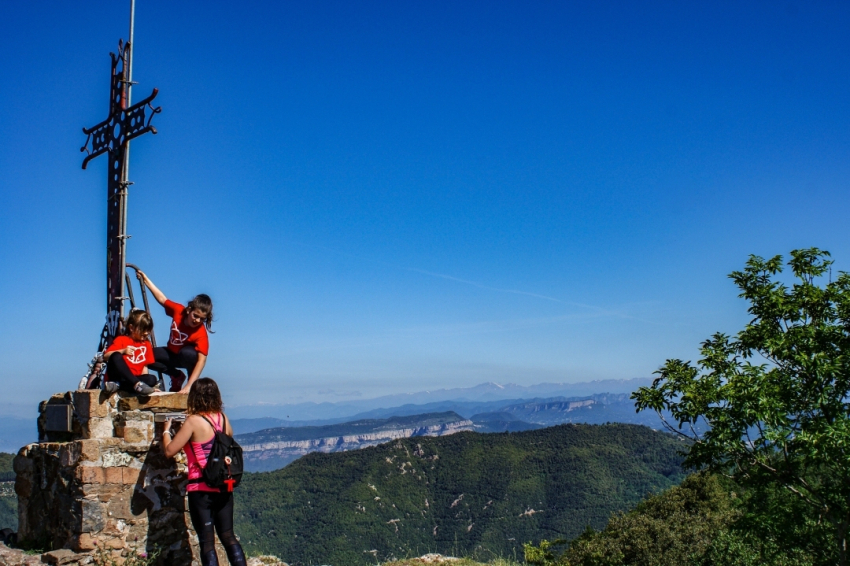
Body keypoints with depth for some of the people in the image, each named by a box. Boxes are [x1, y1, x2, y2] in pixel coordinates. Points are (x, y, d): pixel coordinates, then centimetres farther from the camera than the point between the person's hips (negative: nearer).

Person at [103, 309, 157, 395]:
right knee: (116, 357, -32)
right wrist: (123, 351, -22)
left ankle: (118, 385, -33)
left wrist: (145, 381, 0)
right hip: (117, 376, -3)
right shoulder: (121, 340, 4)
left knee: (152, 379, -26)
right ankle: (137, 384, -43)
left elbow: (145, 366, 14)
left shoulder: (147, 344, 16)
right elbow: (106, 356, -8)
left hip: (134, 378, 4)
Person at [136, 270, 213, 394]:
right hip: (172, 354, 5)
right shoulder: (178, 310, -21)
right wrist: (146, 280, -2)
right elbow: (162, 299, -4)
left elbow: (201, 360, -39)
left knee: (188, 353, -40)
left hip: (187, 357, -5)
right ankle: (176, 375, 1)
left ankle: (194, 382, -11)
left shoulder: (201, 333, -33)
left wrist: (189, 385, -47)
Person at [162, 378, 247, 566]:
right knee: (228, 536, 15)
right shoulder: (223, 419, 3)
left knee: (207, 542, 3)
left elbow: (169, 451, -10)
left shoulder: (194, 421, -13)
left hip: (201, 489, -5)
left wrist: (166, 430, 8)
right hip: (224, 487, 5)